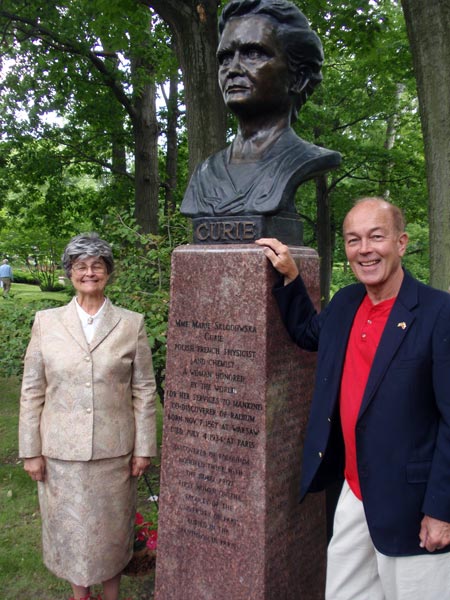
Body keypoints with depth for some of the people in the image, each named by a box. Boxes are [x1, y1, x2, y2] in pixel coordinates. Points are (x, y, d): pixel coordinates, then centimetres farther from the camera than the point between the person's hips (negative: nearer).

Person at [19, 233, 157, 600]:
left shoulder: (131, 324, -2)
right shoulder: (46, 323, 0)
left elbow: (144, 391, -1)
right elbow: (31, 392, 2)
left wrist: (144, 448, -2)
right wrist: (31, 451, 0)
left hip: (114, 451, -1)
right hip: (61, 452, 1)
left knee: (112, 528, 14)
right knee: (69, 527, 15)